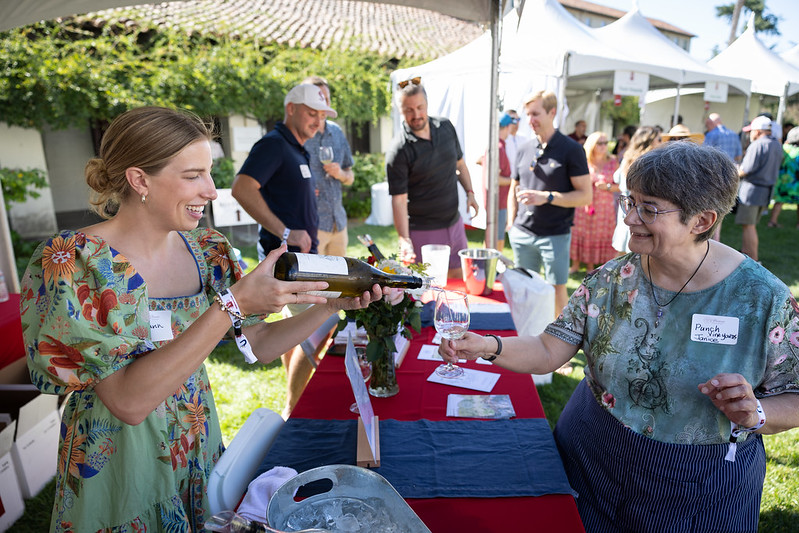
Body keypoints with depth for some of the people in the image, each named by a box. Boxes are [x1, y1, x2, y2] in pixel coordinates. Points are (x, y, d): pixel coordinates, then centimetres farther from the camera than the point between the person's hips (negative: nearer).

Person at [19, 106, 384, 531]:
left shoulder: (207, 250, -6)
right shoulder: (70, 262, -22)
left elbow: (259, 346, -3)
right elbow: (129, 401, -30)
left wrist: (333, 305, -16)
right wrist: (233, 303, -35)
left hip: (202, 452, 5)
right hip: (118, 465, -4)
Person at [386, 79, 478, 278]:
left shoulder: (446, 127, 2)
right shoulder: (398, 151, -17)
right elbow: (399, 199, -19)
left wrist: (469, 192, 7)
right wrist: (404, 240, -26)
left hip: (454, 223, 6)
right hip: (423, 232, -6)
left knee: (460, 280, 17)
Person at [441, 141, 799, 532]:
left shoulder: (764, 299, -16)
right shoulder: (610, 280, -10)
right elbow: (548, 352, -10)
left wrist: (753, 414, -27)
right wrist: (488, 346, -27)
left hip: (696, 491, -1)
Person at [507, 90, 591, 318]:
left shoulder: (571, 150, -6)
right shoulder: (525, 149, 9)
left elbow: (586, 196, -9)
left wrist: (546, 197, -19)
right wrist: (511, 225, 7)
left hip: (555, 235, -5)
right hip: (522, 234, 5)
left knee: (557, 289, 5)